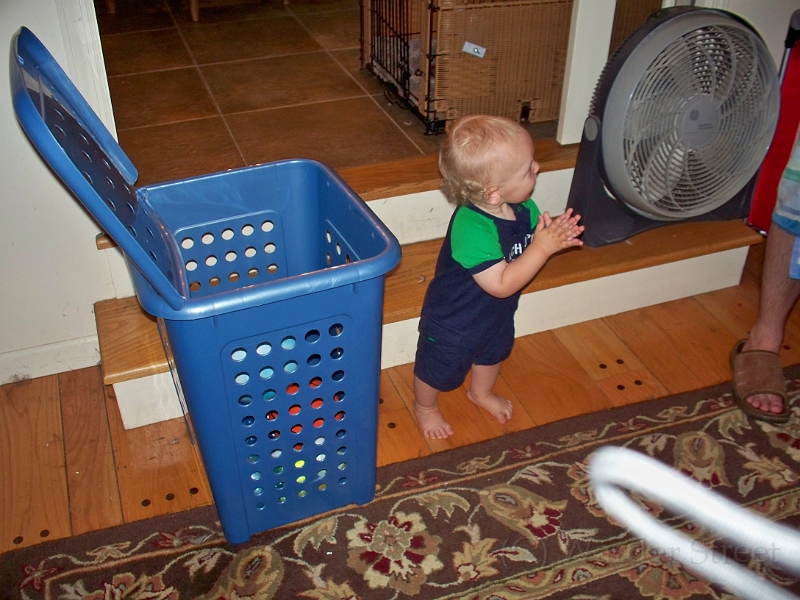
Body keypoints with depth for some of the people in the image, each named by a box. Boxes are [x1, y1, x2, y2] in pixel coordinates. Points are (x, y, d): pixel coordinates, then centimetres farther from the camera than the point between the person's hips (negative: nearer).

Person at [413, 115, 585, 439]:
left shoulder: (522, 206, -18)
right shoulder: (472, 229, -43)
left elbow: (528, 246, -3)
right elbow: (502, 284, -40)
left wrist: (555, 234, -26)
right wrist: (543, 247, -41)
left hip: (498, 313, 8)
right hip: (454, 320, -7)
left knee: (495, 352, 34)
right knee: (440, 370, 20)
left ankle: (481, 392, 65)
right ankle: (425, 407, 52)